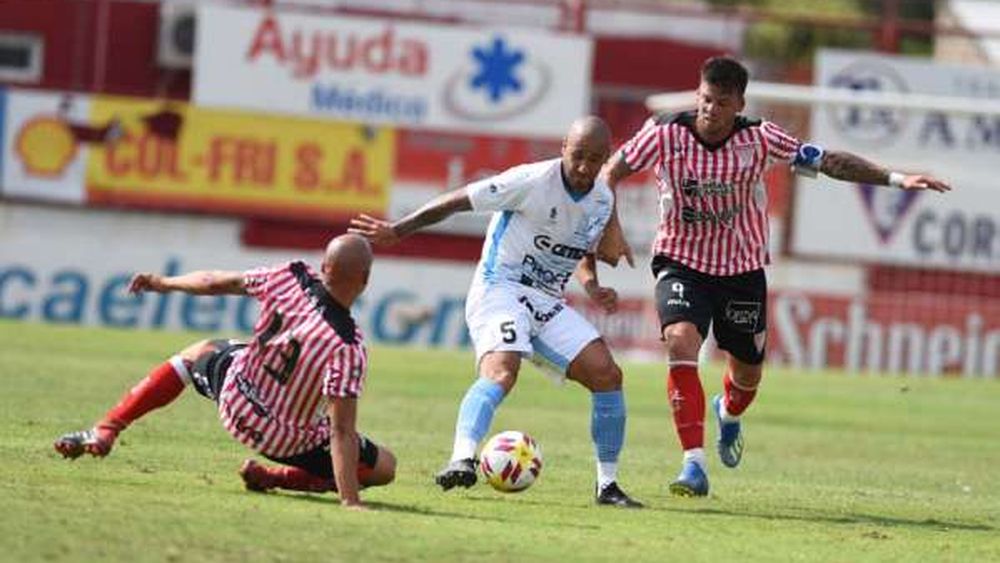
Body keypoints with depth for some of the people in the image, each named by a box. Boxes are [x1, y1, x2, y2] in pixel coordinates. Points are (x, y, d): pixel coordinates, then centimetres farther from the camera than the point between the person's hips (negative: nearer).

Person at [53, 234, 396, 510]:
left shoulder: (287, 279, -16)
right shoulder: (348, 348, -30)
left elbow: (215, 283, 1)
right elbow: (341, 433, -30)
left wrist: (164, 283, 19)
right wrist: (350, 502, -27)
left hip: (233, 403, 4)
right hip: (287, 442, -4)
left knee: (199, 353, 35)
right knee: (384, 467, 11)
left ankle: (106, 430, 25)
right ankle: (271, 477, 1)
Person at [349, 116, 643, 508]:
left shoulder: (602, 201, 6)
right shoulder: (532, 181, -14)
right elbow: (459, 200, -8)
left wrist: (592, 287, 3)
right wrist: (397, 231, -8)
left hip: (547, 300, 7)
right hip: (499, 289, -7)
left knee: (607, 375, -4)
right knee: (502, 371, -33)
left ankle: (607, 484, 5)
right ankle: (462, 460, -47)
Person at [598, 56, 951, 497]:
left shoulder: (758, 139, -14)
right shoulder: (665, 134, -16)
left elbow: (829, 161, -10)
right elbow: (611, 171, -4)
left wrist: (895, 179, -17)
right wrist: (611, 229, -16)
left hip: (743, 269, 2)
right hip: (681, 262, -2)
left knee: (748, 372, 13)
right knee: (680, 340, -28)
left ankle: (728, 413, 54)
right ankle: (693, 465, -27)